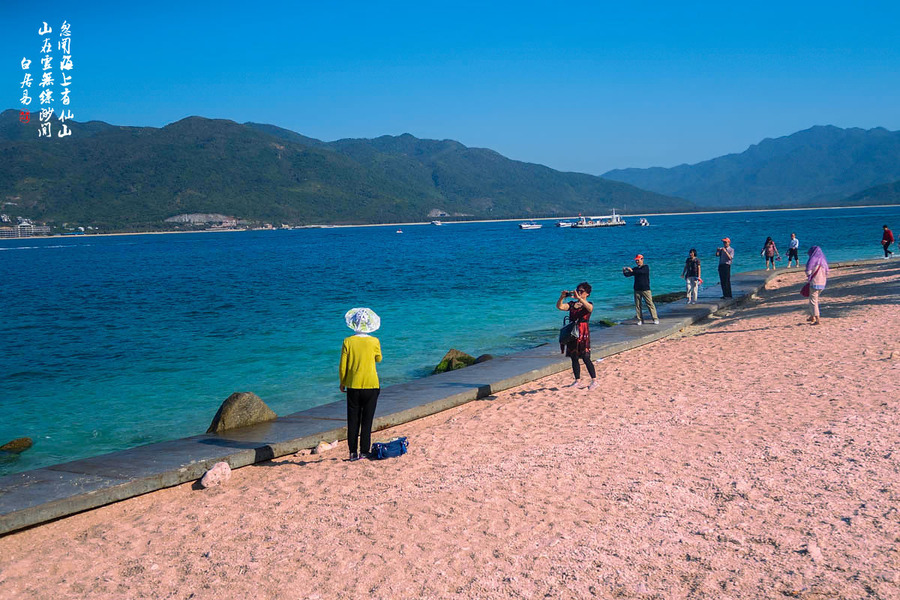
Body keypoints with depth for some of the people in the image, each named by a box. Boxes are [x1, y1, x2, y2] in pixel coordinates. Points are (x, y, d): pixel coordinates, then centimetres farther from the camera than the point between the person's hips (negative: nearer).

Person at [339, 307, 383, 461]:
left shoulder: (348, 342, -6)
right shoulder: (374, 342, -7)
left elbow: (343, 366, -2)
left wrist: (342, 383, 11)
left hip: (353, 386, 1)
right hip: (371, 386, -1)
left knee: (353, 421, 9)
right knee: (367, 421, 6)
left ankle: (353, 452, 11)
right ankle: (364, 452, 6)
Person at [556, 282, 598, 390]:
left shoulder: (588, 305, -2)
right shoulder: (572, 304, 11)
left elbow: (590, 308, -28)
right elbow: (560, 306, -2)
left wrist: (578, 298, -38)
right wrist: (562, 297, -20)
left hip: (583, 333, -5)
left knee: (585, 358, -7)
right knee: (574, 358, 9)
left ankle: (594, 380, -1)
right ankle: (578, 380, 19)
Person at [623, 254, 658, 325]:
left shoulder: (646, 267, -2)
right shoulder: (635, 269, 12)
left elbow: (641, 272, -23)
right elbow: (627, 275, 4)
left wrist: (632, 270, -29)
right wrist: (624, 271, -17)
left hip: (645, 289, -5)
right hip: (637, 289, 5)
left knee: (650, 304, -5)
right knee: (637, 305, 3)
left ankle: (655, 319, -1)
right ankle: (640, 320, 9)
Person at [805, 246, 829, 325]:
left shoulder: (813, 260, -12)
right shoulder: (823, 261, 10)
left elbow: (808, 272, -13)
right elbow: (827, 272, 14)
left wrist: (809, 279, 5)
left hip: (814, 283, -8)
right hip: (822, 283, 8)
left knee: (813, 301, -3)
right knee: (814, 299, 23)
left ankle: (817, 319, -10)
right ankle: (812, 317, 30)